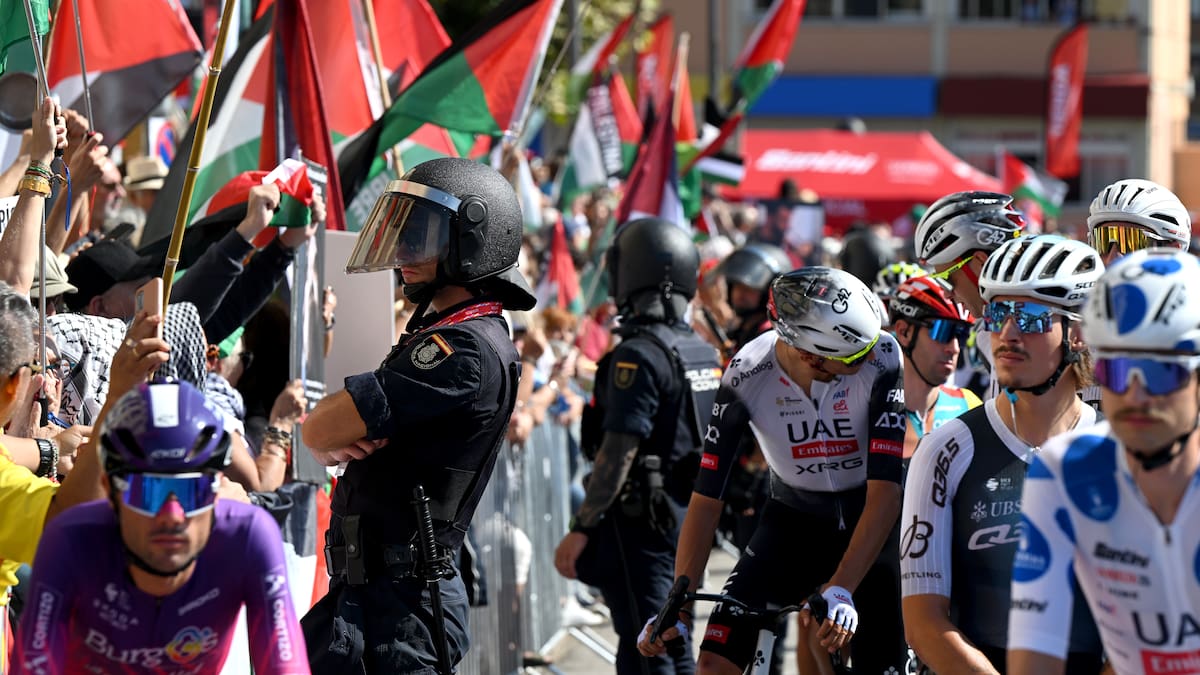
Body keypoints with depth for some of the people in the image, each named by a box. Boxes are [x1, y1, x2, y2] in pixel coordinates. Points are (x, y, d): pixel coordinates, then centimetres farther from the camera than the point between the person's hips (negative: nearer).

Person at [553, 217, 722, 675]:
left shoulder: (639, 354, -17)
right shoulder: (704, 353, 10)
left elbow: (619, 452, -21)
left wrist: (580, 529, -18)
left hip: (639, 520, -8)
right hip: (685, 519, 8)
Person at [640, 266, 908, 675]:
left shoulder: (881, 359, -27)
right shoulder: (746, 377, -23)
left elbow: (886, 491, -29)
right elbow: (706, 498, -17)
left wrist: (841, 590, -38)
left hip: (870, 521, -1)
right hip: (794, 516, 1)